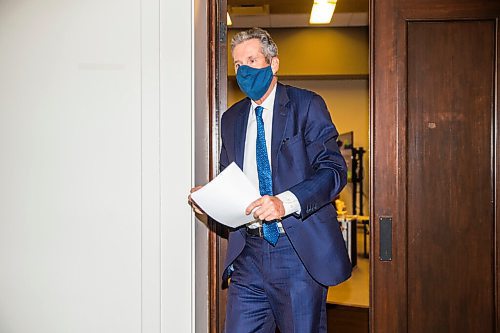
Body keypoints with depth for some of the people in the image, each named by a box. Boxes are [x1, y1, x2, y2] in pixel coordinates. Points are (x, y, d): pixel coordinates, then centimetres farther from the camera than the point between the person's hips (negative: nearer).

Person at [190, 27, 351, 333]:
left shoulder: (307, 105, -2)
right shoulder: (232, 118, 16)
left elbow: (334, 170, -10)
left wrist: (286, 201, -24)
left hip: (300, 249, -4)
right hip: (247, 253, 5)